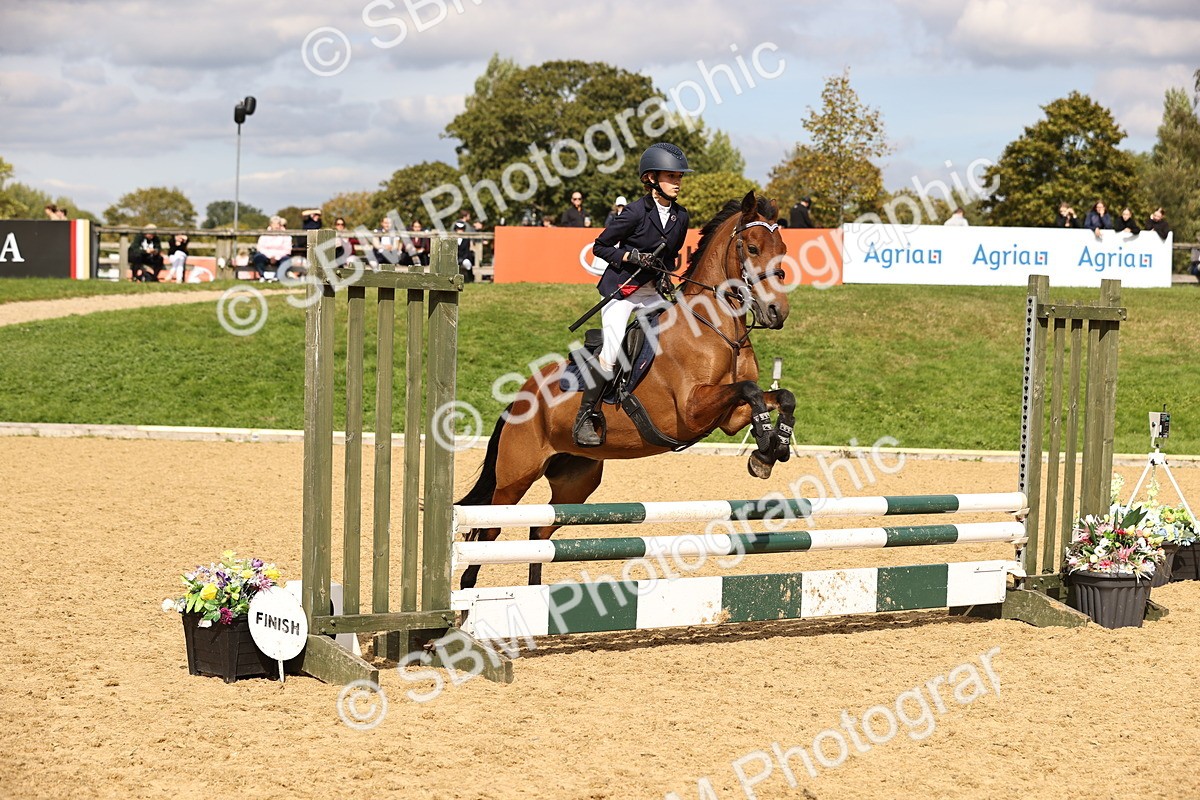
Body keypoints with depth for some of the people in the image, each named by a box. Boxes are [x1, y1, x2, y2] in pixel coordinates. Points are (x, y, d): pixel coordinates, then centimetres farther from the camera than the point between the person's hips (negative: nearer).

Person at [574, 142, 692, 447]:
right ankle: (584, 419, -6)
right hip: (621, 289, -7)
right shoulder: (636, 211, -16)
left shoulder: (680, 217, 3)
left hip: (651, 291, 7)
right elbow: (600, 246, -8)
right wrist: (630, 256, -22)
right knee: (610, 352, -16)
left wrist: (666, 274, -2)